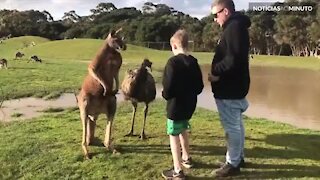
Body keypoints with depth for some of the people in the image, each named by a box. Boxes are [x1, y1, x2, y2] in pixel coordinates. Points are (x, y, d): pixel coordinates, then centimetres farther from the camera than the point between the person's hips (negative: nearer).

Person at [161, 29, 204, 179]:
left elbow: (168, 86, -22)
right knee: (183, 130, 27)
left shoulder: (173, 61, -18)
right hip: (189, 104, 8)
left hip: (176, 105, -7)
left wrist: (165, 95, -2)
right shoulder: (194, 62, 4)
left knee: (173, 135, 3)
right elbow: (199, 87, 7)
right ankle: (186, 158, 43)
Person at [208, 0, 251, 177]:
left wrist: (216, 73, -16)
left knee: (231, 127, 0)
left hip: (229, 89, -11)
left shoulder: (234, 27, -17)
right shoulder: (236, 27, 15)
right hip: (234, 87, 11)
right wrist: (218, 72, 7)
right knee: (236, 125, 18)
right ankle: (238, 157, 31)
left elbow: (233, 59, -27)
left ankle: (232, 163, 11)